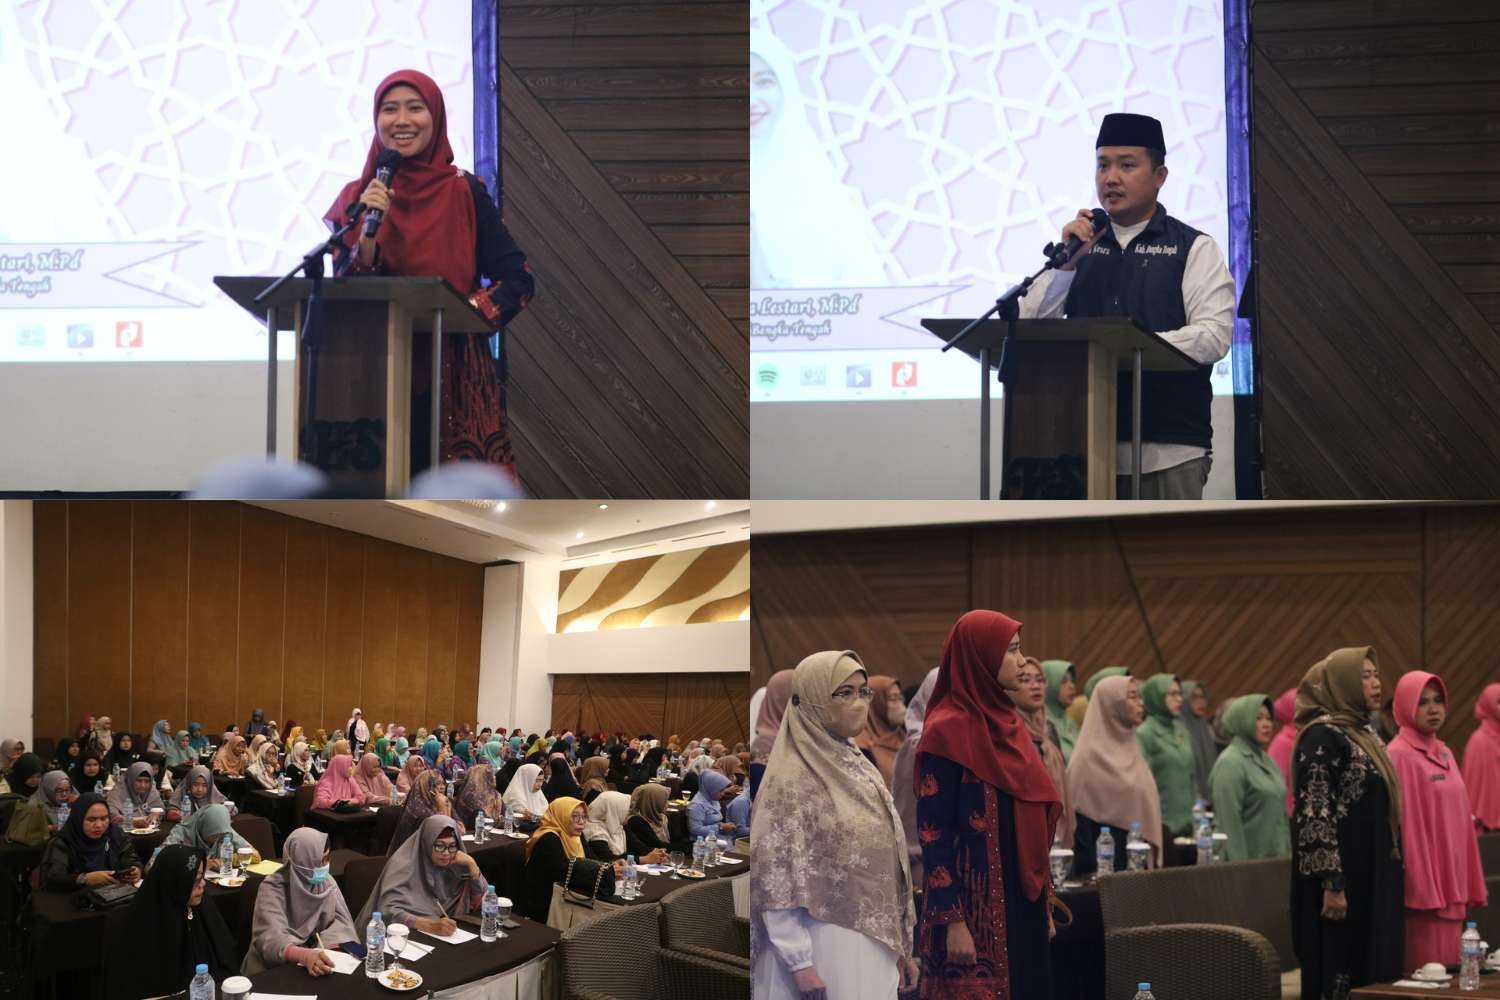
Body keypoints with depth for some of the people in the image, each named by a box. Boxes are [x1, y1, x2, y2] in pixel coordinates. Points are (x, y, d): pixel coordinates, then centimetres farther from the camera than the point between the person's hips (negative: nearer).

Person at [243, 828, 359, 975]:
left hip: (315, 953, 4)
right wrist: (305, 956, -45)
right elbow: (271, 939, -27)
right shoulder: (272, 890, -15)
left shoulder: (326, 882, 3)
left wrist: (327, 949, -21)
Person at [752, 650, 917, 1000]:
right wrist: (799, 963, -20)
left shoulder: (861, 769, 12)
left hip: (874, 945, 7)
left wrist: (900, 947, 13)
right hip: (822, 949, -7)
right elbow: (775, 874, -16)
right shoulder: (792, 778, -11)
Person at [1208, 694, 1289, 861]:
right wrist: (1240, 864, -20)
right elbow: (1229, 822, -16)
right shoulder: (1230, 763, -10)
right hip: (1250, 861, -8)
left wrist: (1287, 854, 13)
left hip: (1275, 860, 8)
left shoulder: (1267, 760, 15)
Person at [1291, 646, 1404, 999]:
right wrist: (1332, 884, -24)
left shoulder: (1363, 734, 15)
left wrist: (1389, 880, 19)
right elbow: (1314, 814, -19)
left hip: (1373, 878, 9)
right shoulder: (1321, 737, -14)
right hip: (1344, 878, -9)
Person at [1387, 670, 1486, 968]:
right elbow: (1401, 825, -15)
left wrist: (1468, 887, 13)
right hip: (1422, 883, -8)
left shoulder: (1444, 753, 14)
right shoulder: (1399, 755, -11)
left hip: (1451, 882, 8)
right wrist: (1421, 889, -19)